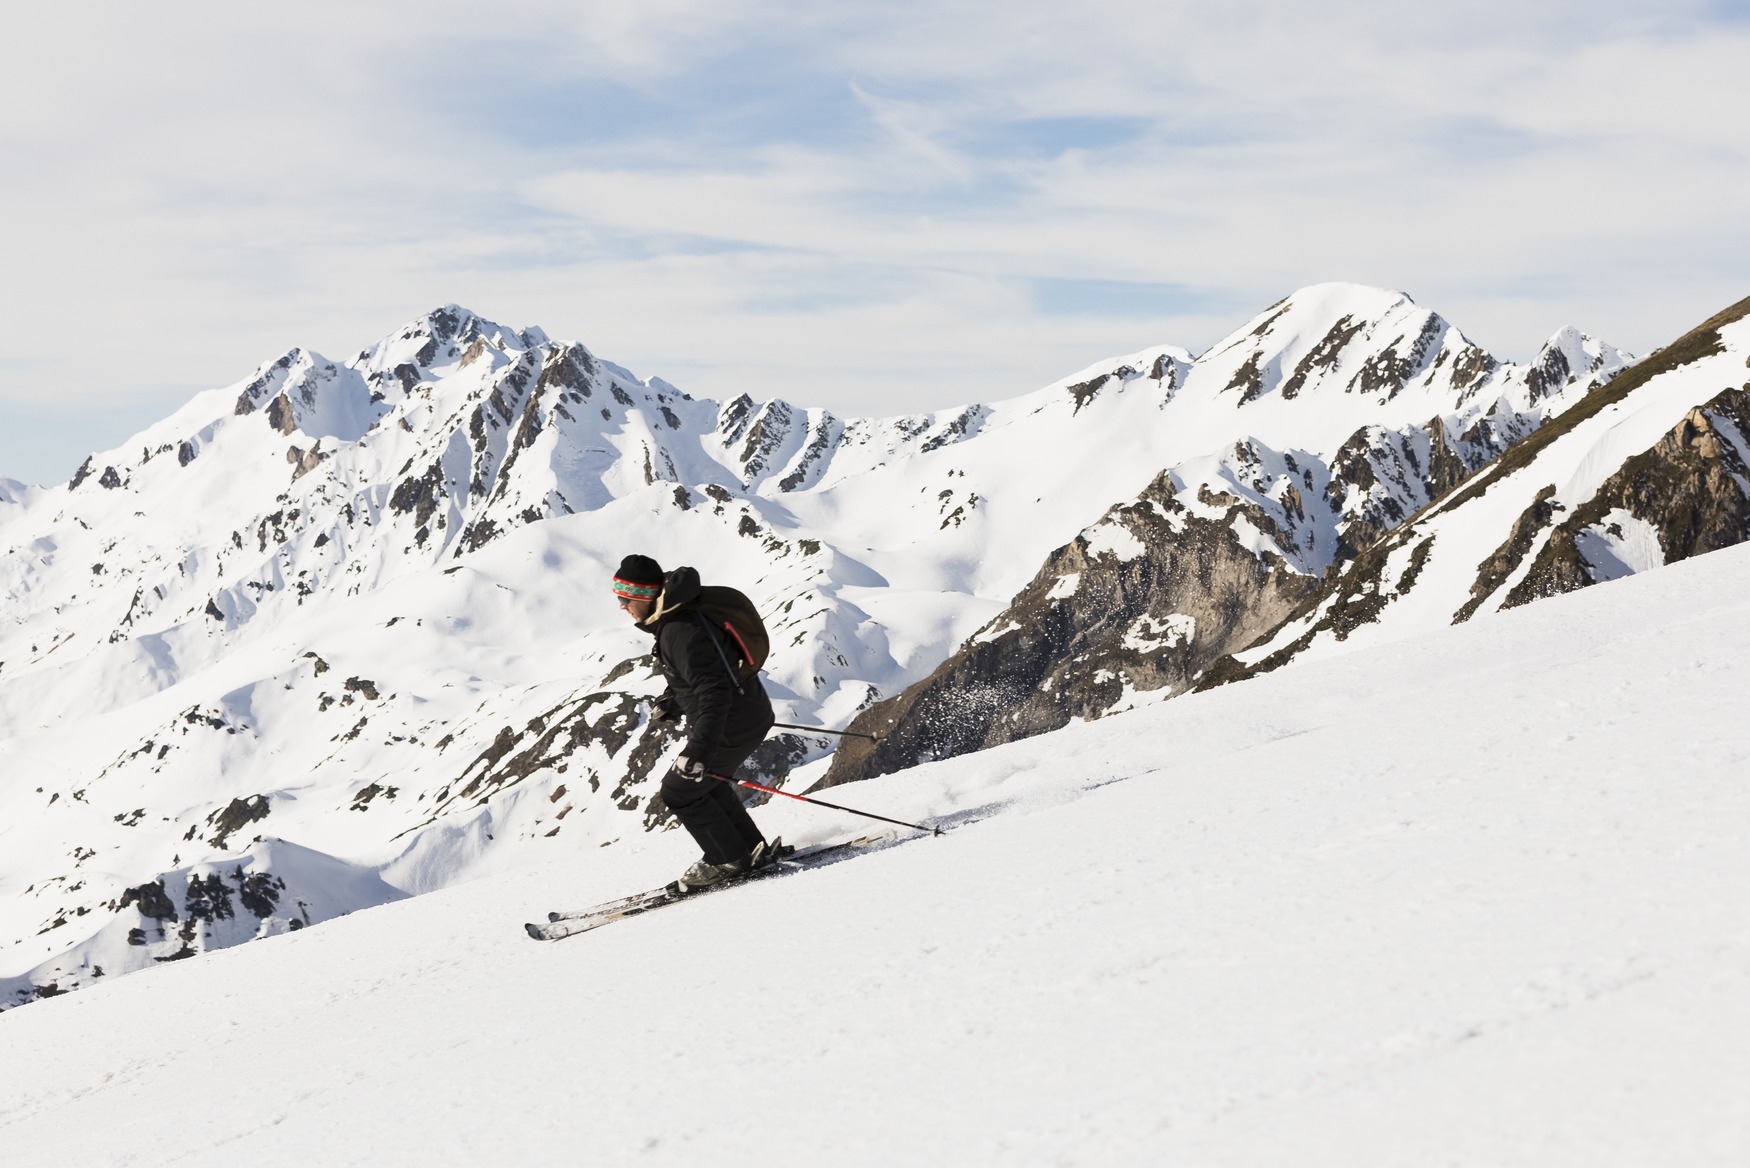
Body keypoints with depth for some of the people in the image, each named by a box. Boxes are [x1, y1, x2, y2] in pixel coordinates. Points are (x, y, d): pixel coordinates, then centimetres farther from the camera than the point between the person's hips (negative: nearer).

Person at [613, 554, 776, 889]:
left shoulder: (680, 632, -29)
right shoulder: (676, 615, 4)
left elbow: (714, 691, -35)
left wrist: (700, 749, -39)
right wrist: (673, 701, 25)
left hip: (733, 728, -10)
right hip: (749, 713, 10)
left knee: (680, 791, 4)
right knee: (703, 782, 27)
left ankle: (729, 859, 16)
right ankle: (751, 848, 34)